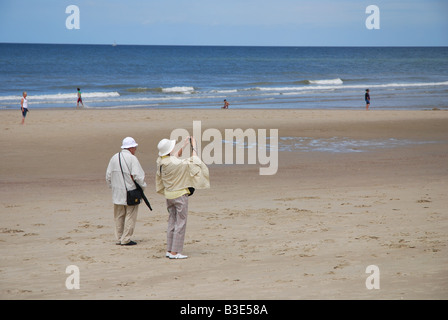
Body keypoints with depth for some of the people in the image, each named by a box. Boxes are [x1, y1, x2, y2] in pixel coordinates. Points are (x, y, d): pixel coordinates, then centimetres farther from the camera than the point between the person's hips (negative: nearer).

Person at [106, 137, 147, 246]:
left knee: (119, 216, 14)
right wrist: (143, 186, -1)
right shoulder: (132, 158, -14)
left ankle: (119, 238, 17)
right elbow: (138, 176, -17)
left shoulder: (114, 158, 6)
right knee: (130, 216, 1)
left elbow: (108, 176, 10)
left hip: (117, 192, 6)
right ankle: (126, 239, 0)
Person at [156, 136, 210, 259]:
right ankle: (175, 252, -2)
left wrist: (184, 145, 23)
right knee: (180, 223, -1)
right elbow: (193, 161, -12)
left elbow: (176, 156, 21)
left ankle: (169, 250, 17)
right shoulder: (174, 163, -23)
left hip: (169, 195, 8)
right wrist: (193, 146, 0)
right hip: (180, 194, -8)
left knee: (172, 222, 15)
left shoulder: (161, 162, 0)